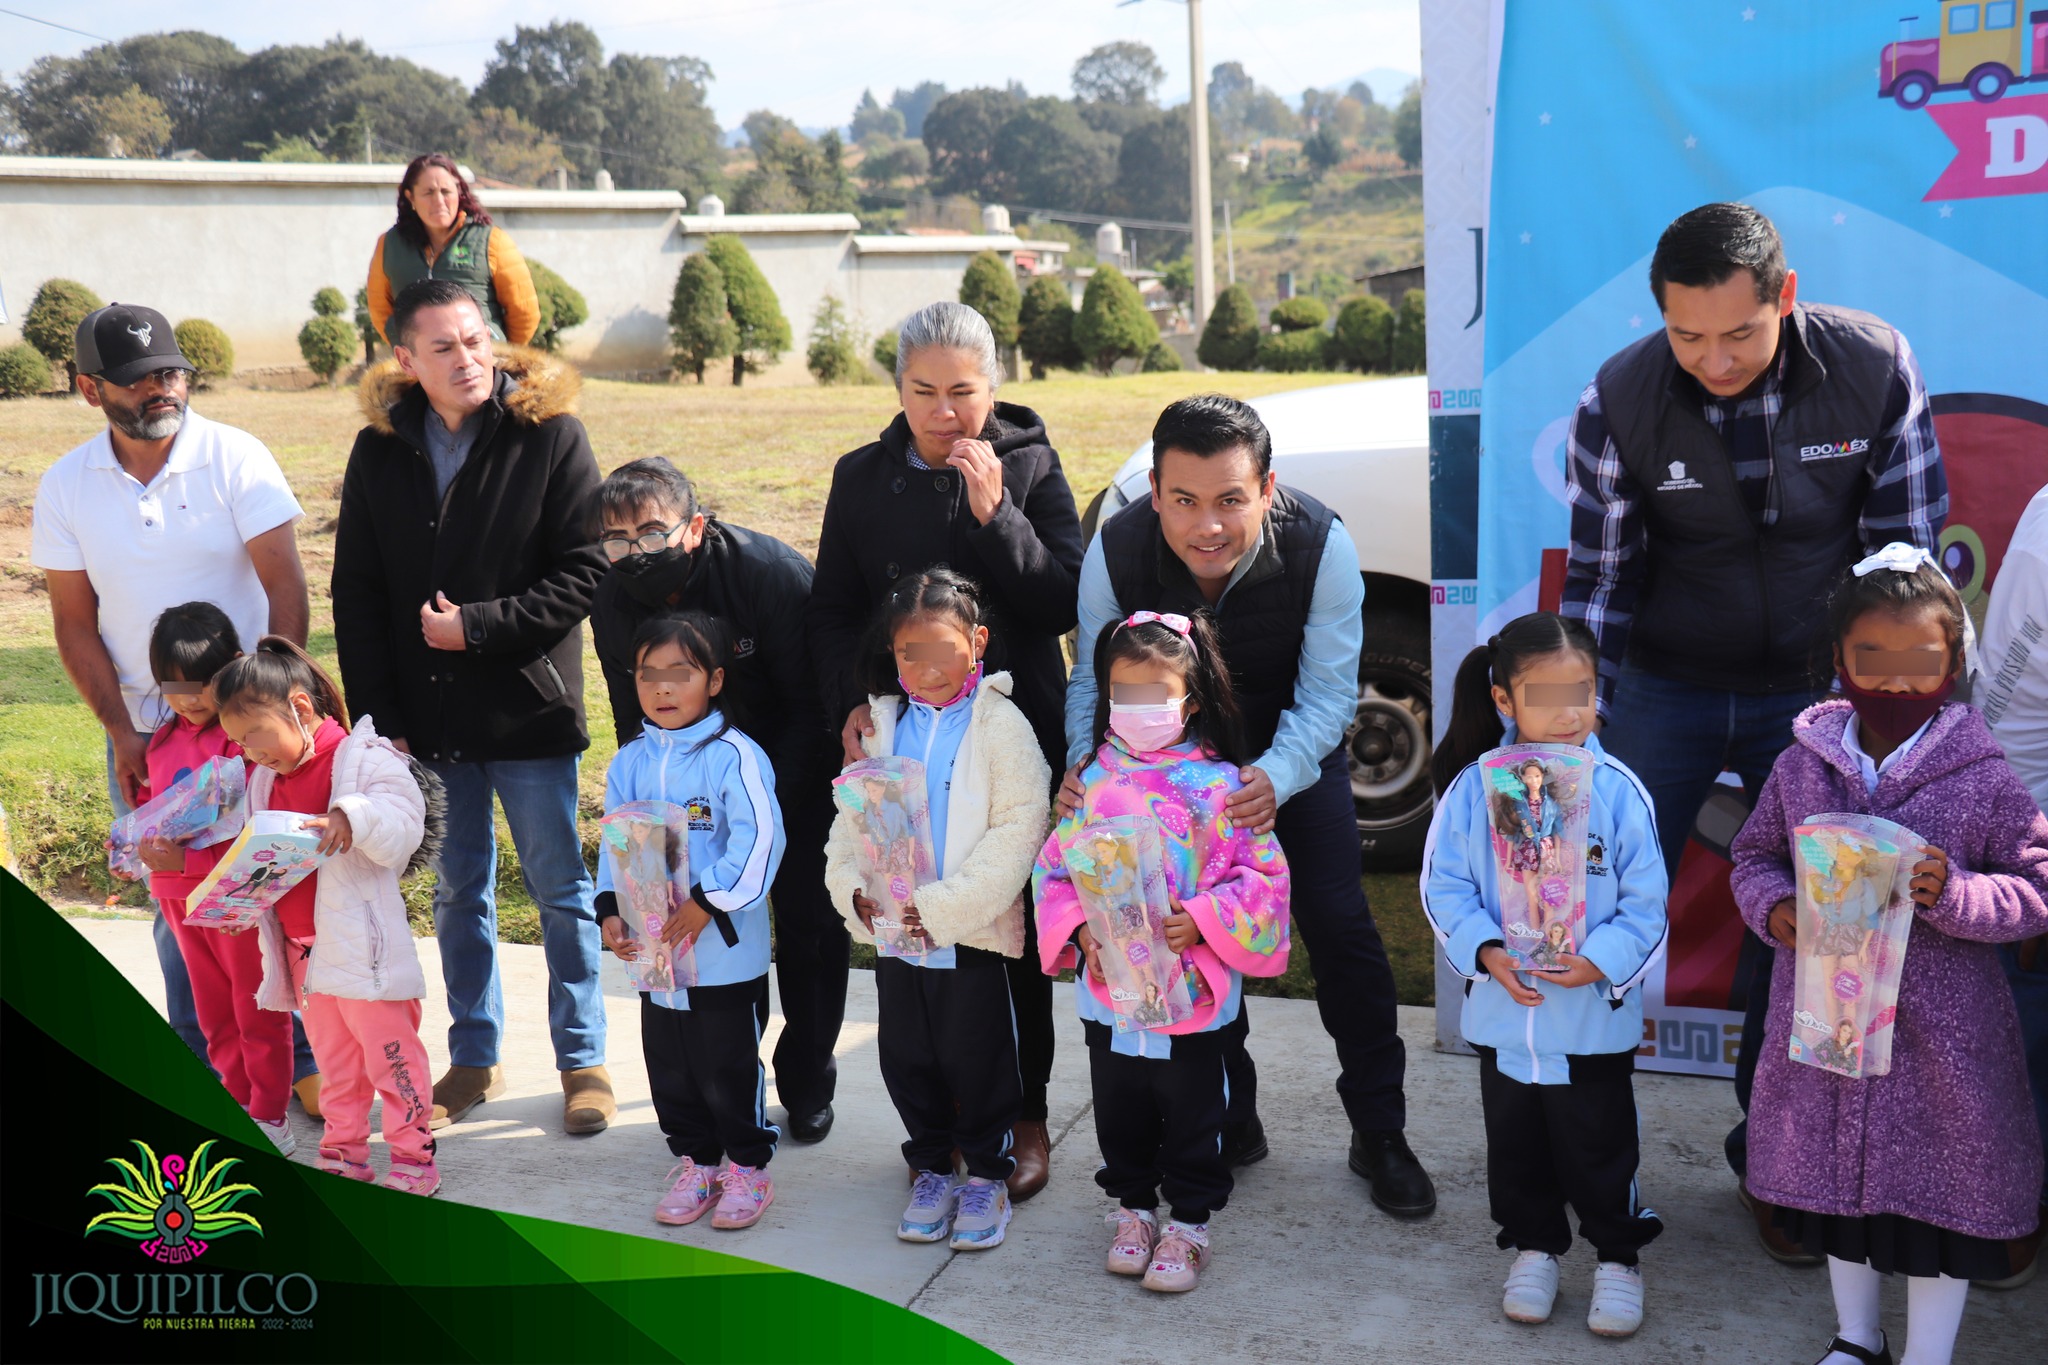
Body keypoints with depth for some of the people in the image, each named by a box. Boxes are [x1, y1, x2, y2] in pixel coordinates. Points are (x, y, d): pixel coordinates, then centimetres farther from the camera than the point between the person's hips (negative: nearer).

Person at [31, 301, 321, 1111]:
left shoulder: (235, 458, -9)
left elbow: (285, 589, -11)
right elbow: (74, 624, 3)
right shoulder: (65, 488, 0)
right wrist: (121, 732, -5)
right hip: (143, 728, 3)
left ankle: (306, 1056, 13)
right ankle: (200, 1067, 23)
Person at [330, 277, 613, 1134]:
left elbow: (586, 571, -10)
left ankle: (582, 1059, 20)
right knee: (457, 890, 15)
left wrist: (480, 626, -16)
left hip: (529, 709, -3)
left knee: (561, 889, 7)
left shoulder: (549, 434, -7)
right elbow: (356, 594, 5)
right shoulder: (379, 451, 3)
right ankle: (473, 1057, 29)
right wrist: (377, 717, -1)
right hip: (425, 715, 4)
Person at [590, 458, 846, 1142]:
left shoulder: (775, 573, -28)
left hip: (796, 775, -3)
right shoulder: (613, 601, -13)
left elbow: (810, 708, -21)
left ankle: (807, 1086, 19)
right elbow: (634, 722, 0)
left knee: (810, 926, 0)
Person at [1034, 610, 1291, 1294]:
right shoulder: (1092, 781, 0)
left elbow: (1261, 873, -8)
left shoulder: (1217, 784, -9)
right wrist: (1080, 928, -11)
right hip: (1107, 988, 3)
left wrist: (1201, 919, -20)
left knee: (1192, 1111, 11)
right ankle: (1133, 1206, 36)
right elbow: (1054, 867, 4)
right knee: (1119, 1109, 17)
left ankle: (1189, 1223, 27)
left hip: (1191, 989, -3)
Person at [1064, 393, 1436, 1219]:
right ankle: (1230, 1121, 22)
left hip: (1293, 748, -1)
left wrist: (1276, 777, -45)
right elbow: (1096, 675, -15)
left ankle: (1378, 1134, 9)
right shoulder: (1116, 552, -27)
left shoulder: (1322, 547, -31)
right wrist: (1085, 759, -36)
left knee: (1338, 923, -8)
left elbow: (1325, 694, -25)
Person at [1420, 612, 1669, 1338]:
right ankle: (1533, 1245, 38)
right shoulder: (1473, 787, -8)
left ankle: (1618, 1255, 34)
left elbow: (1645, 903, -8)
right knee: (1515, 1143, 18)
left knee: (1599, 1147, 12)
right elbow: (1445, 887, -4)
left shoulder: (1617, 789, -12)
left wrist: (1600, 961, -21)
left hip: (1595, 1014, -2)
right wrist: (1485, 951, -17)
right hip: (1501, 1009, 2)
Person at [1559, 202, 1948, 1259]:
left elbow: (1908, 552, -5)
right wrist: (1579, 740, -11)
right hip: (1664, 687, -1)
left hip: (1812, 693, 1)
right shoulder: (1618, 401, -16)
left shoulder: (1876, 369, -14)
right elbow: (1597, 580, -9)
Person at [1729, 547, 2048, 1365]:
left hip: (1940, 1029, -3)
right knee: (1835, 1172, 19)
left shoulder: (1982, 778, -11)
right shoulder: (1802, 766, -2)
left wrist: (1955, 894, -23)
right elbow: (1755, 854, 9)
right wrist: (1774, 908, -10)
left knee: (1940, 1188, 9)